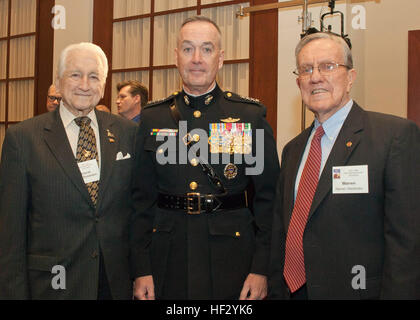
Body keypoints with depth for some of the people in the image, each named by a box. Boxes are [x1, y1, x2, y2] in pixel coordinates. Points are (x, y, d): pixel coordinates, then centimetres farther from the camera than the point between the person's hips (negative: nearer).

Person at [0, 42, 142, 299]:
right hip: (53, 283, -2)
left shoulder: (126, 132, 3)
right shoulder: (22, 137, -5)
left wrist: (141, 274, 3)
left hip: (118, 280, 3)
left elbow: (138, 206, 5)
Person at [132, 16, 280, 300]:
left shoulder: (252, 116, 0)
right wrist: (142, 269, 0)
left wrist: (261, 268, -8)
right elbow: (142, 199, 5)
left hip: (232, 265, -1)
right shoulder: (153, 119, 5)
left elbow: (268, 196, -2)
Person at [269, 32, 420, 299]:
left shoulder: (397, 135, -12)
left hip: (357, 290, -6)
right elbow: (281, 234, 13)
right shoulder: (293, 149, 10)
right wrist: (276, 292, 9)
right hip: (294, 290, 6)